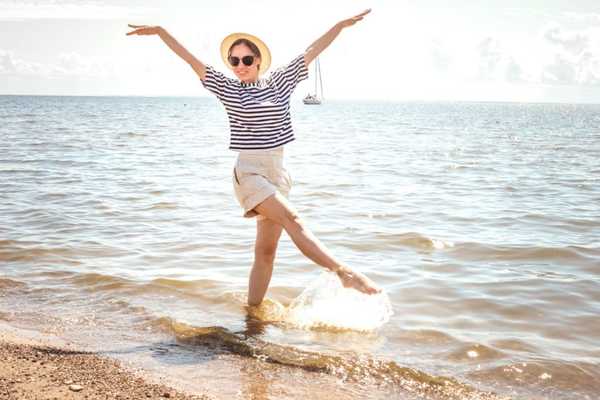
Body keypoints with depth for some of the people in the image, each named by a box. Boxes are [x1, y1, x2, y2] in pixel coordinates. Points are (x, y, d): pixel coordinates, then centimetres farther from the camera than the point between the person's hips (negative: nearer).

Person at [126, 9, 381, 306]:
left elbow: (312, 51, 10)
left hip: (277, 173, 4)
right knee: (292, 218, -24)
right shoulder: (227, 89, 3)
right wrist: (160, 32, 0)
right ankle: (345, 273, -30)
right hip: (248, 173, -4)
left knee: (266, 251, 4)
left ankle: (252, 311, 11)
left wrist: (342, 24, 11)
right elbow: (191, 59, 2)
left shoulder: (279, 83, 9)